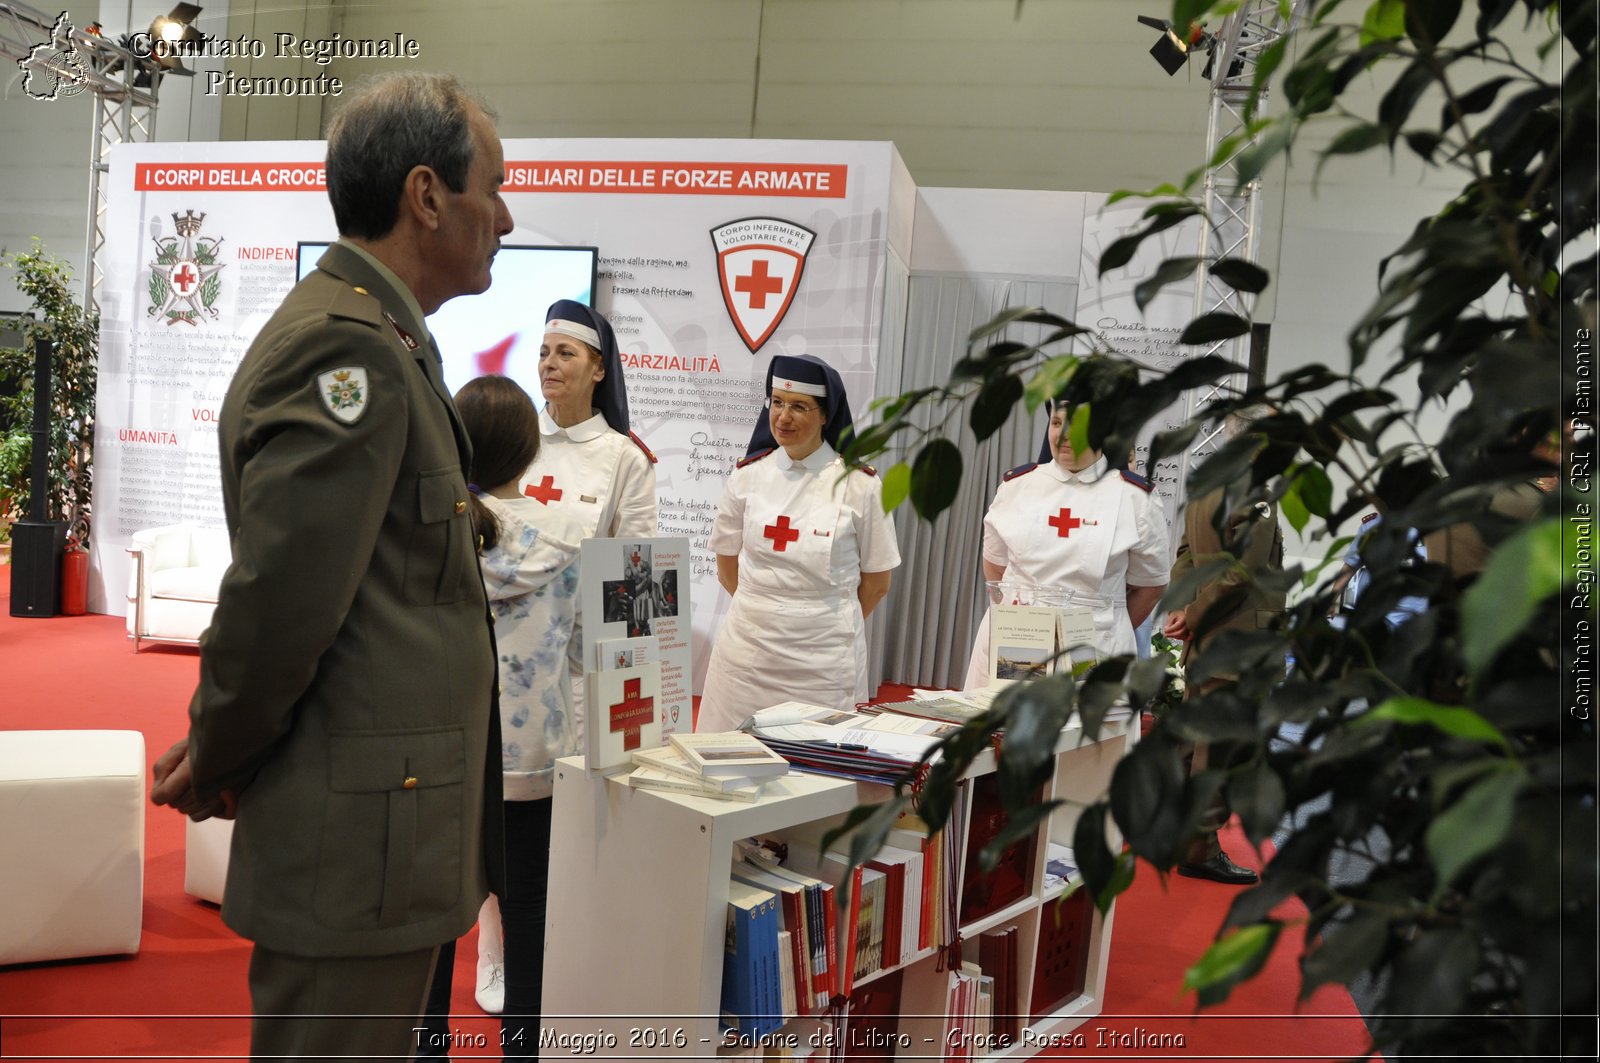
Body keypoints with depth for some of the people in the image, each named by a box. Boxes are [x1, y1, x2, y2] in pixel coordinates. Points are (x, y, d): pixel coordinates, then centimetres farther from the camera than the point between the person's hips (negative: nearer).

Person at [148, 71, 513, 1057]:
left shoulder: (380, 343, 14)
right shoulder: (347, 347, -20)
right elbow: (280, 602, -23)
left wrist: (219, 750, 15)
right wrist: (216, 766, -7)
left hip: (386, 826, 10)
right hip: (361, 838, -10)